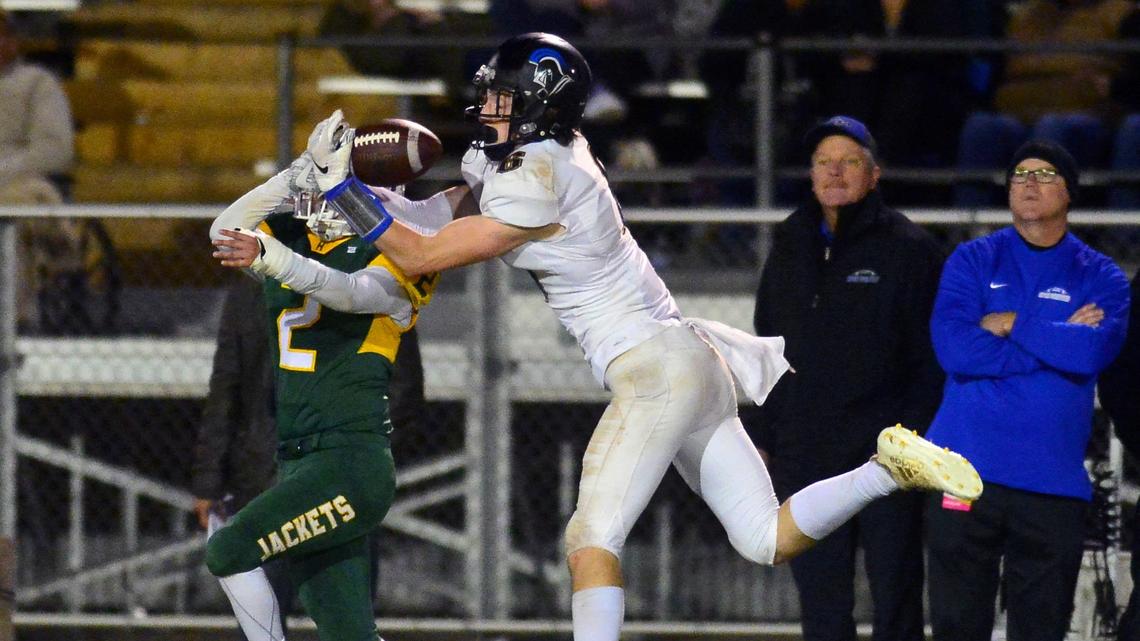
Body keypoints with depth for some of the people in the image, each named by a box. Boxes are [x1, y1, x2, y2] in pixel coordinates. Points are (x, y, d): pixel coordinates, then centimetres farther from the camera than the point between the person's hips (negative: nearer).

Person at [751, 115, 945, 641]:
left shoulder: (909, 248, -2)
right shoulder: (791, 247, 14)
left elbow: (933, 357, -5)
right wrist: (767, 438, 13)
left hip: (886, 456, -5)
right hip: (804, 455, 5)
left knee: (895, 593, -2)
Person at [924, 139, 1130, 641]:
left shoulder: (1100, 278, 8)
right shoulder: (973, 261, 8)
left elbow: (1093, 351, -12)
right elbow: (954, 348, -9)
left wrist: (1012, 326, -6)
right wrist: (1058, 342, -8)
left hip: (1054, 481, 0)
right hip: (968, 468, 0)